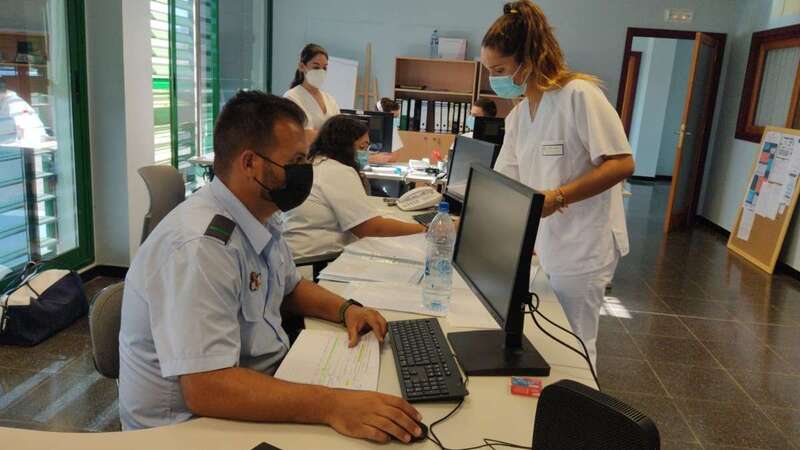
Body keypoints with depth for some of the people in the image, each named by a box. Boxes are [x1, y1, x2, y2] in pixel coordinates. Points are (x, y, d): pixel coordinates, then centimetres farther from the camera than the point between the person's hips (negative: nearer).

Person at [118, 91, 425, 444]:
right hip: (192, 421, -8)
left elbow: (289, 287, 16)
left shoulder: (261, 216, -1)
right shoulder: (200, 247, -29)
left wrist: (345, 309, -2)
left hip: (261, 382, 8)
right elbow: (206, 388, -33)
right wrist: (333, 406, -39)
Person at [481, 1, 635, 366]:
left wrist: (558, 197, -28)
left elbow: (622, 164, -19)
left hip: (582, 250, -7)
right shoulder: (518, 115, 8)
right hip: (543, 245, 7)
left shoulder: (579, 95, -15)